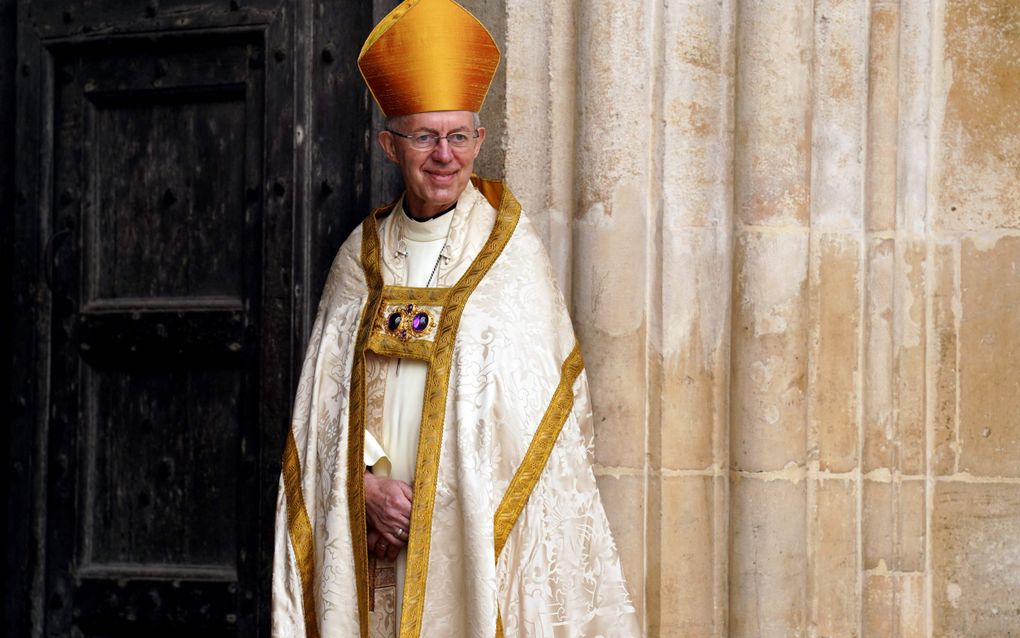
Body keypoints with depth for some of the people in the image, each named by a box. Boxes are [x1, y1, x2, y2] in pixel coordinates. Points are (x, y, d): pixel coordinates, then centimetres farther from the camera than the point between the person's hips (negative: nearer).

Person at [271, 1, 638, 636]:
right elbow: (329, 399, 7)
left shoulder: (512, 251, -2)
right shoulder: (363, 255, 9)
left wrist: (441, 502, -11)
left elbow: (535, 406, -6)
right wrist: (368, 483, -9)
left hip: (474, 530, -3)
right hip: (374, 534, 3)